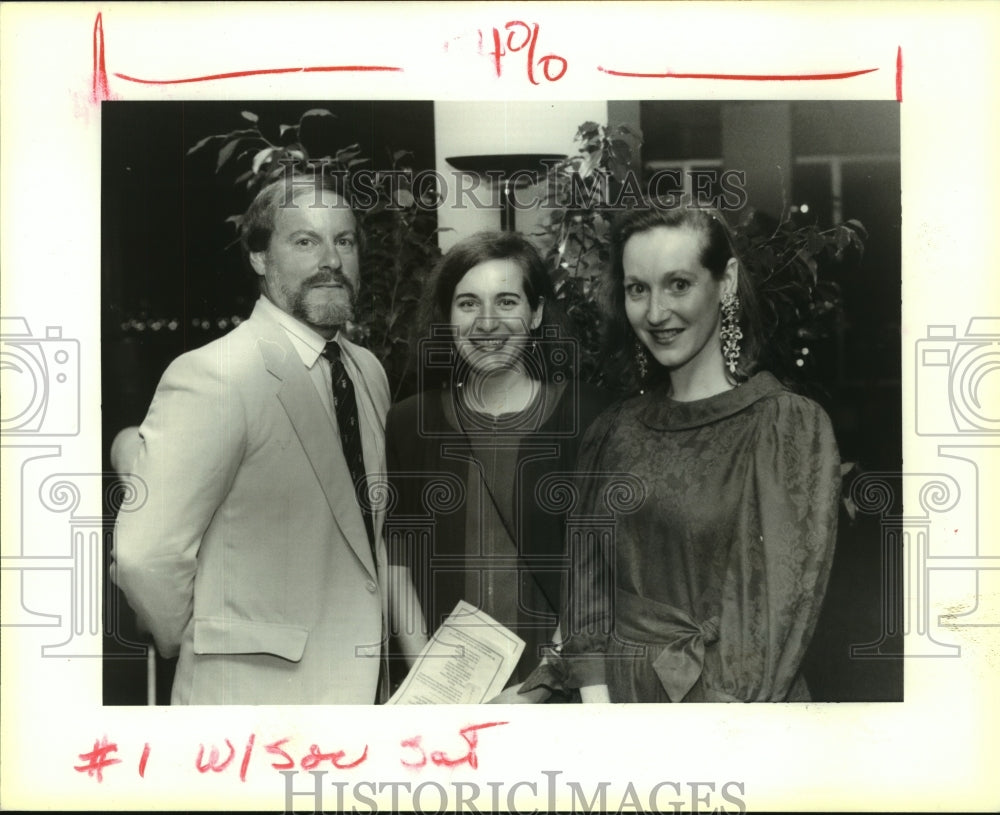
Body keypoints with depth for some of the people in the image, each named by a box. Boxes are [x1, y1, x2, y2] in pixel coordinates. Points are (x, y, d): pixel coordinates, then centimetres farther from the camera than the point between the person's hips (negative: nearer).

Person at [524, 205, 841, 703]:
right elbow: (589, 584, 6)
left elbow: (769, 619, -11)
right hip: (615, 692, 4)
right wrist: (596, 700, -8)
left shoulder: (789, 427, -5)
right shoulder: (614, 433, 10)